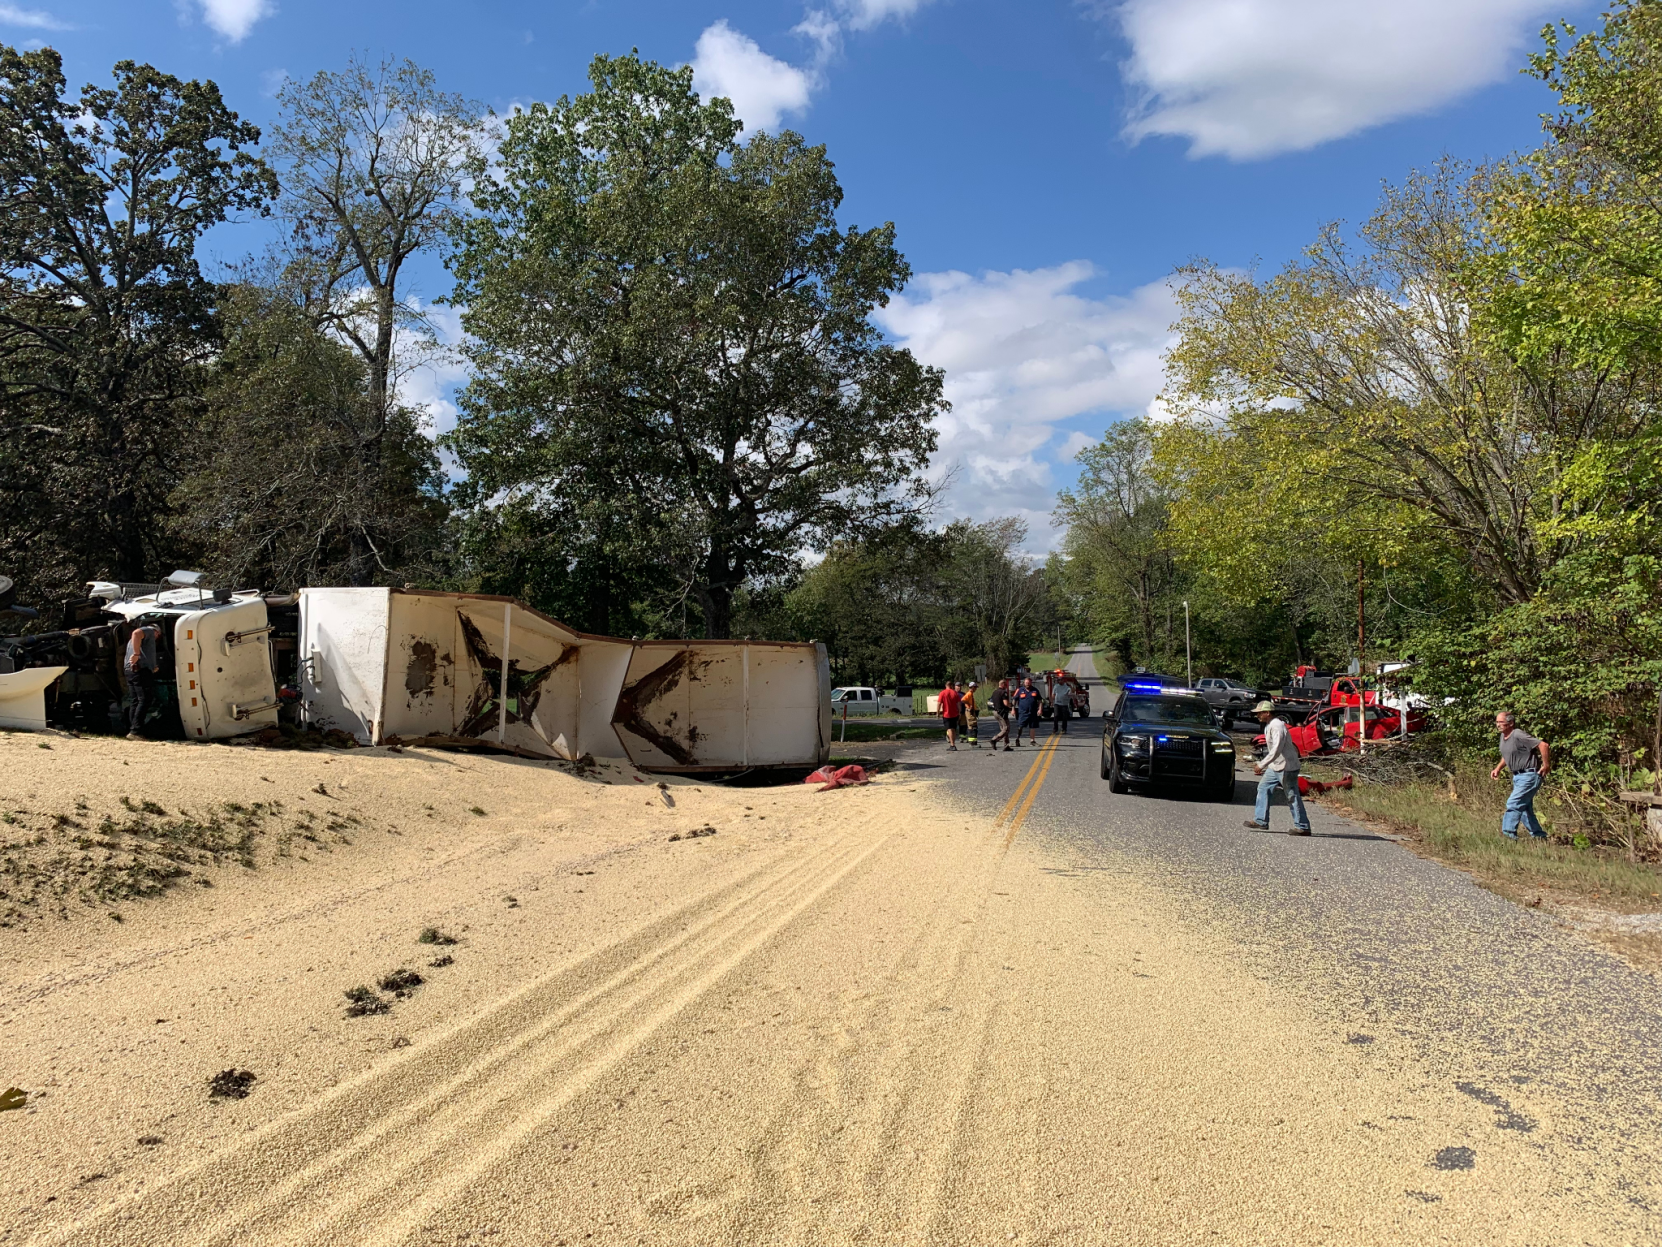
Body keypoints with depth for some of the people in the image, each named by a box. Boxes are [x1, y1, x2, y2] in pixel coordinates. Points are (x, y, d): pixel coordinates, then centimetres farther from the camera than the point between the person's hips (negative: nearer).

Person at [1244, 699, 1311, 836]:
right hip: (1275, 767, 10)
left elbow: (1277, 750, -27)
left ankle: (1302, 827, 4)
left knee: (1292, 796, -4)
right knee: (1263, 788, 8)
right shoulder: (1268, 726, 11)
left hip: (1287, 767, -10)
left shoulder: (1277, 726, -20)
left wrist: (1261, 765, -25)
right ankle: (1261, 821, 10)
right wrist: (1262, 765, 18)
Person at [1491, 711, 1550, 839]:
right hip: (1517, 776, 10)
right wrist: (1497, 769, 15)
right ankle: (1539, 836, 25)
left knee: (1513, 804, -14)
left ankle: (1507, 835, -12)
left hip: (1529, 776, -10)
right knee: (1525, 808, 14)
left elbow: (1544, 745, -26)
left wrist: (1546, 766, -20)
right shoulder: (1503, 737, 9)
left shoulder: (1519, 736, -21)